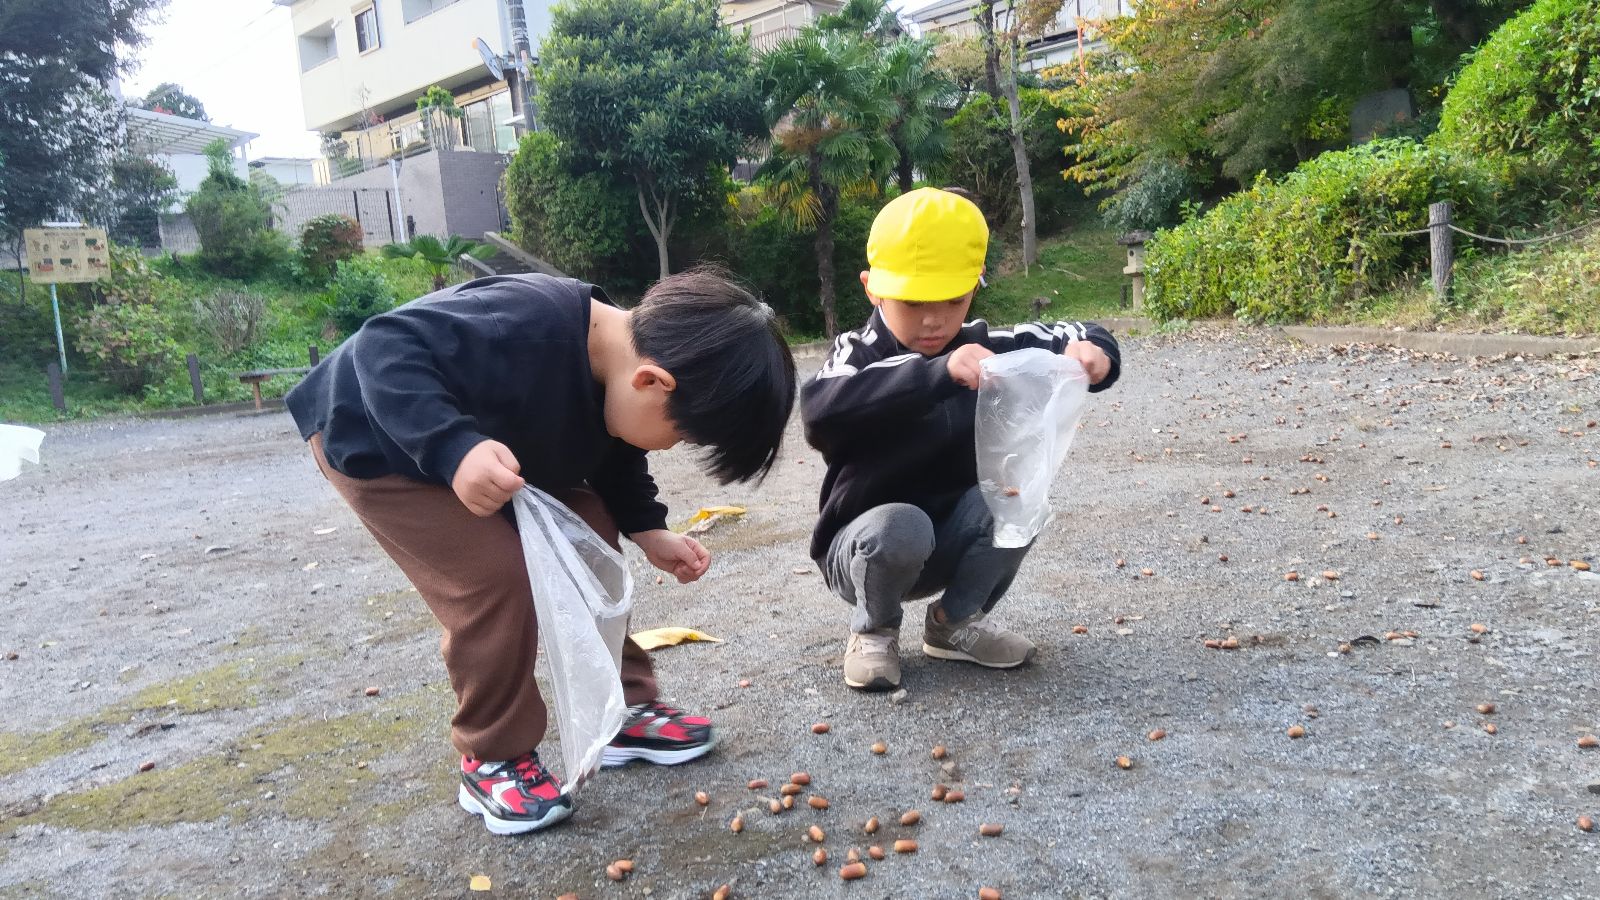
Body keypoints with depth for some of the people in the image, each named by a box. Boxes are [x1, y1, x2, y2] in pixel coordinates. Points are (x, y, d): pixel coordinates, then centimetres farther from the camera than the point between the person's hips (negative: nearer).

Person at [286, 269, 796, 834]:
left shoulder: (621, 360, -11)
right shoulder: (527, 328, -40)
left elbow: (613, 459, 7)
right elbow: (385, 346, -41)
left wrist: (648, 532, -5)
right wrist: (455, 448, -53)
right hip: (375, 442, -8)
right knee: (496, 578, -20)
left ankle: (623, 711, 15)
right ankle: (492, 759, 1)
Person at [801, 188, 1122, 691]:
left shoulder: (984, 349, -7)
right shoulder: (858, 354, -19)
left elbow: (1070, 337, -3)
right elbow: (821, 413, -41)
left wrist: (1090, 350, -30)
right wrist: (939, 371, -53)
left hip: (951, 541, 4)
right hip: (866, 544, -3)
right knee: (900, 527, -35)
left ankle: (955, 622, 2)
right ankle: (874, 632, -2)